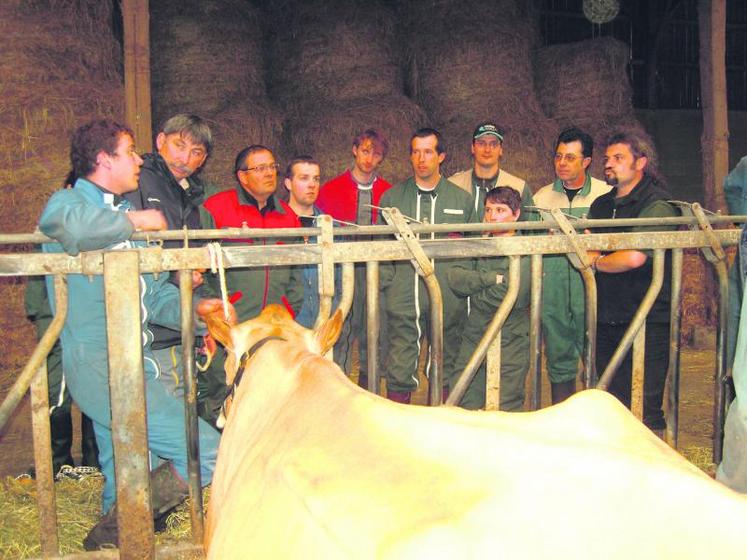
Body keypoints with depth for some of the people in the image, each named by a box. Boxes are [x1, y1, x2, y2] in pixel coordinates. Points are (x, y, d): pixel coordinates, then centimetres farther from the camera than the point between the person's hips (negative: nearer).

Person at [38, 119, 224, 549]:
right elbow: (71, 224, -33)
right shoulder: (69, 201, -4)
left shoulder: (124, 215, 22)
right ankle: (112, 533, -2)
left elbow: (153, 295, 22)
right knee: (209, 453, -15)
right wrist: (134, 220, -16)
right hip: (98, 365, -9)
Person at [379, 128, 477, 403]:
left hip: (449, 300, 1)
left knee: (445, 371, 12)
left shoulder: (462, 199, 9)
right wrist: (388, 284, -6)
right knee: (400, 373, 0)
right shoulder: (391, 197, 8)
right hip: (404, 300, -1)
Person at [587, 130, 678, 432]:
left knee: (645, 412, -5)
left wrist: (596, 262, -5)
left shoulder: (657, 205, -10)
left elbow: (634, 257, -23)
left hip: (647, 322, -7)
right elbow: (582, 252, 16)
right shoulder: (600, 205, 15)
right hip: (607, 322, 7)